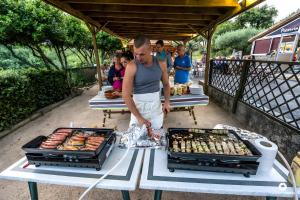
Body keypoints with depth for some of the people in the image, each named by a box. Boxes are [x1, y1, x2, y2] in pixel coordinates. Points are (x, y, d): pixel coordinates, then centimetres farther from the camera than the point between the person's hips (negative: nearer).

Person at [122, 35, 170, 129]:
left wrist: (167, 101, -3)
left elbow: (166, 84, 11)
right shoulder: (131, 66, -15)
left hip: (156, 109, 3)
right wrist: (139, 117, -16)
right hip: (138, 109, -2)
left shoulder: (161, 64, -5)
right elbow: (126, 95, -16)